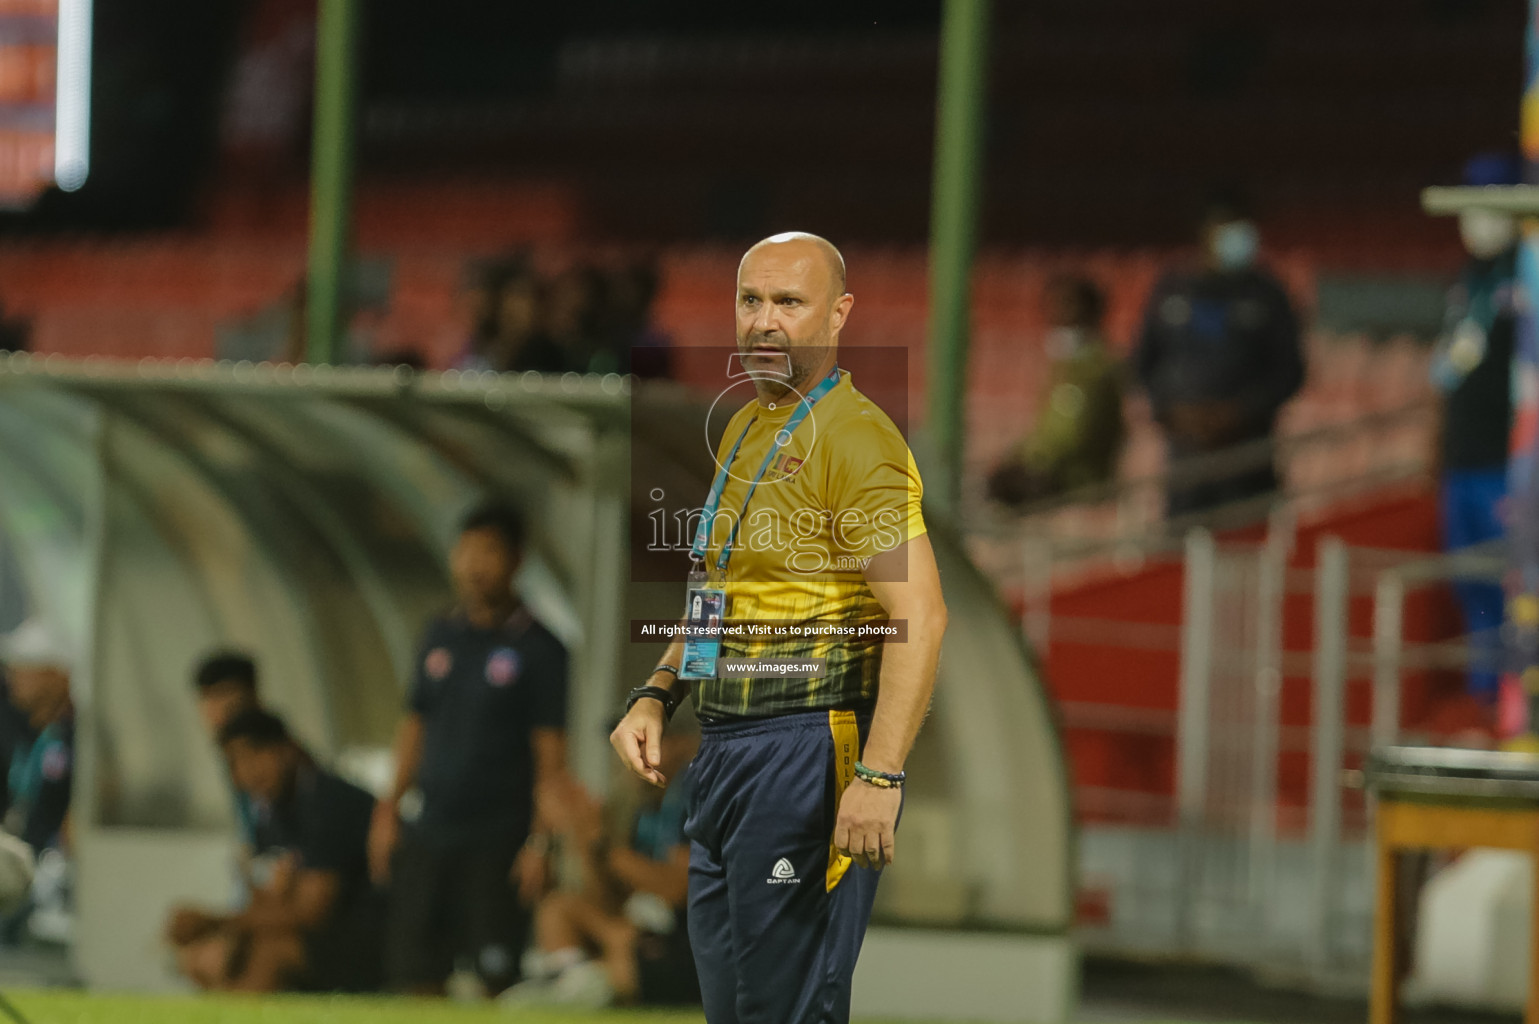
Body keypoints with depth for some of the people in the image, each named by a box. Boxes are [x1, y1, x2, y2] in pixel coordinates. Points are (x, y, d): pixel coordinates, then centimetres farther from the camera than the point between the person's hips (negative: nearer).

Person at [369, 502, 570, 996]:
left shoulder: (537, 648, -5)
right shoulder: (441, 636, 11)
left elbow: (550, 751, -6)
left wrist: (541, 841, -12)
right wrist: (389, 809, 12)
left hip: (499, 840, -5)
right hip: (430, 835, 5)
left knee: (495, 975, -8)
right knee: (415, 969, 5)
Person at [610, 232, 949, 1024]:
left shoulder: (855, 440, -14)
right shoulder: (744, 432, 16)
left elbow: (920, 617, -22)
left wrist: (879, 777, -28)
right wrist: (655, 698, 13)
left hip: (810, 751, -10)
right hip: (727, 750, 10)